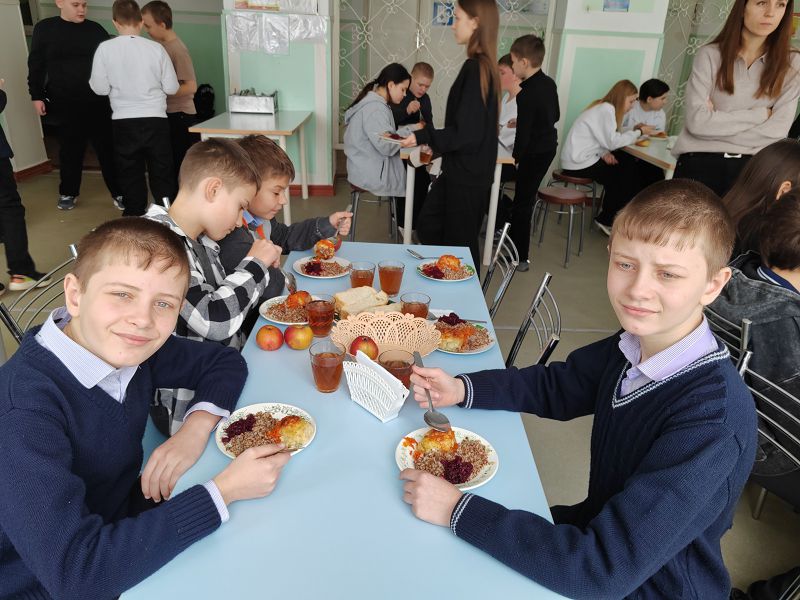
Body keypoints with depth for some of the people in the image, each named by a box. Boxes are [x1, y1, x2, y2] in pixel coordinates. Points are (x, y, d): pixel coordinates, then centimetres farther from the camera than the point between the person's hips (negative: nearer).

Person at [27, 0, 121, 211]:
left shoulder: (95, 29, 4)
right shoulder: (44, 29, 3)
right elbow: (36, 65, 6)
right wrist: (36, 96, 2)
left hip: (98, 102, 0)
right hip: (65, 104, 0)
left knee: (107, 147, 1)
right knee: (70, 149, 9)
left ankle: (118, 192, 9)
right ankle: (68, 193, 24)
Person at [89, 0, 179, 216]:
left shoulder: (105, 48, -4)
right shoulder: (156, 48, -4)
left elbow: (100, 88, -2)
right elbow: (171, 87, 0)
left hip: (124, 123, 0)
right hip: (156, 120, 0)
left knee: (130, 175, 11)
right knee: (162, 174, 9)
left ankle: (135, 217, 18)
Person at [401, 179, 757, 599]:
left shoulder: (716, 417, -32)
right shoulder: (634, 342, -12)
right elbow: (556, 386, 5)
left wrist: (457, 510, -29)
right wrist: (462, 389, -11)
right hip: (601, 526, 5)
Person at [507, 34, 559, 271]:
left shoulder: (526, 93, -22)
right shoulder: (549, 83, 4)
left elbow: (523, 132, -21)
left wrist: (514, 159, -8)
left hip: (534, 153, -9)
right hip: (549, 146, 9)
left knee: (523, 201, -1)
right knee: (525, 198, 20)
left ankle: (521, 257, 5)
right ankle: (514, 239, 35)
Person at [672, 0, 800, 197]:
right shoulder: (710, 55, -2)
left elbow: (776, 133, -6)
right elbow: (697, 121, -13)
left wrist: (715, 122, -11)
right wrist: (759, 114, -8)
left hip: (750, 168, 2)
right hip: (699, 164, -1)